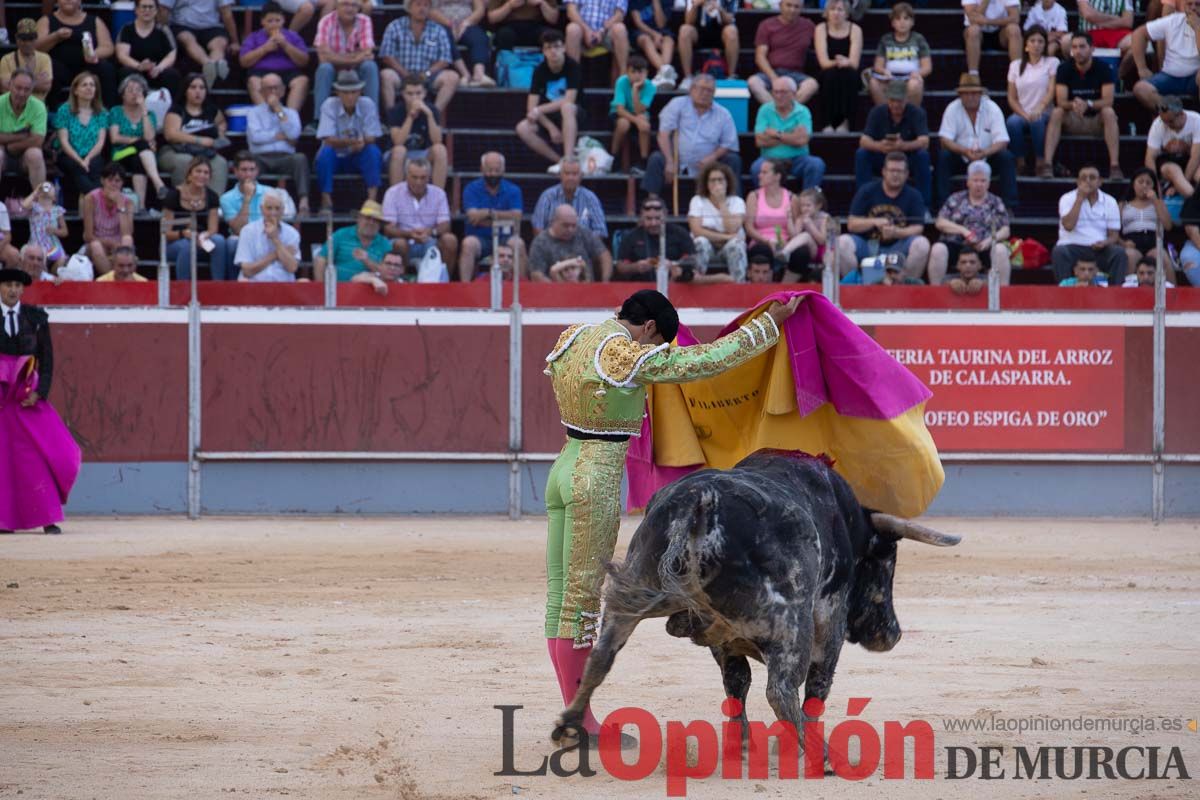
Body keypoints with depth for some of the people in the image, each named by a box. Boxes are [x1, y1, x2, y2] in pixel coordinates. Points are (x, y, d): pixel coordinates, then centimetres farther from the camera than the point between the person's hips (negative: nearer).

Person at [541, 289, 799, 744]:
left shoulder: (571, 341, 7)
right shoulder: (633, 359, -15)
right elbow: (713, 358, -11)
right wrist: (771, 322, -1)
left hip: (563, 470, 9)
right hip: (598, 481, -9)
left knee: (560, 598, 9)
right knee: (583, 600, -4)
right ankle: (582, 723, 1)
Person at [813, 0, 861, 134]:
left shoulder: (855, 30, 0)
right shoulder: (821, 29, 0)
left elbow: (854, 63, -9)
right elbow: (824, 62, -10)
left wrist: (844, 62, -30)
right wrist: (838, 62, -29)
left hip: (849, 78, 0)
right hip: (828, 77, 0)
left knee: (847, 73, -33)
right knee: (831, 73, -33)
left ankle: (844, 120, -30)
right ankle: (829, 122, -33)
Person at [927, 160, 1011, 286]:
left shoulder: (996, 203, 14)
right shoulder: (956, 199, 15)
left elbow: (1005, 231, 7)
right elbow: (940, 223, 6)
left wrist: (990, 240, -14)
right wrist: (963, 230, -10)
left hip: (984, 248, 0)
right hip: (956, 245, 0)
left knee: (1001, 250, -33)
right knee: (938, 249, -31)